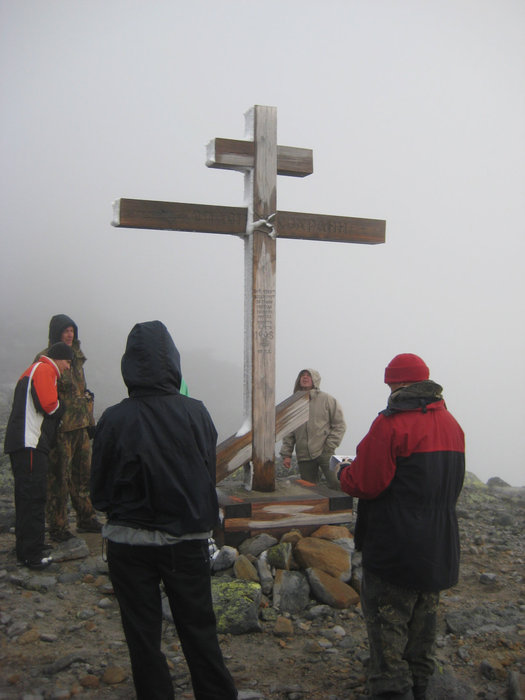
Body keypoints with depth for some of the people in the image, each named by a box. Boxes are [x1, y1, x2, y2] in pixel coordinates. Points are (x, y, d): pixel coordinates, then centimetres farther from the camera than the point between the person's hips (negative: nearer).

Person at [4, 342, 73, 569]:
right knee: (34, 498, -8)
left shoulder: (33, 370, 26)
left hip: (23, 446, 11)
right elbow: (50, 405, -16)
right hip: (30, 445, -11)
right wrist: (61, 406, 3)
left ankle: (25, 552, 23)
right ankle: (33, 556, -6)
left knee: (27, 498, 15)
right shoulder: (44, 369, -7)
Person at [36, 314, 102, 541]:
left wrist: (90, 420, 19)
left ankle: (86, 519, 25)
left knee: (83, 473, 14)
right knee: (59, 476, -2)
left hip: (80, 425, 7)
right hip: (60, 428, -7)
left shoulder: (76, 357, 14)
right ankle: (57, 527, 8)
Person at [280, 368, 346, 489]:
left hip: (325, 453, -3)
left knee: (336, 485, -11)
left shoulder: (327, 399, 2)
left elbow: (339, 425, 2)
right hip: (304, 457, 3)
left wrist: (330, 446, -8)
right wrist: (286, 454, 5)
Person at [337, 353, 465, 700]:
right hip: (440, 548, 8)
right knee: (423, 616, 20)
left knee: (387, 619, 2)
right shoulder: (451, 424, 8)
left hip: (395, 548, -8)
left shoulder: (392, 423, -18)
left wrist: (342, 471, 0)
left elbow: (365, 483, -19)